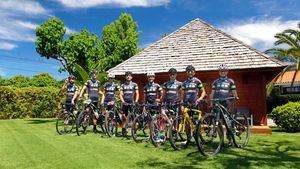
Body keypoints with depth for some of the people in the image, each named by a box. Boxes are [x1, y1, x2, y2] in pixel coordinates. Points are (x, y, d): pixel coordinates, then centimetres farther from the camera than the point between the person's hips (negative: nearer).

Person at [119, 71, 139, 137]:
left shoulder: (134, 84, 6)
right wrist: (123, 101, -10)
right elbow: (121, 94, 6)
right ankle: (123, 130, 16)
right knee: (124, 117, 2)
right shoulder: (123, 85, 11)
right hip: (125, 103, 2)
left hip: (132, 103, -2)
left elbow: (137, 93, 3)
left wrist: (136, 101, -10)